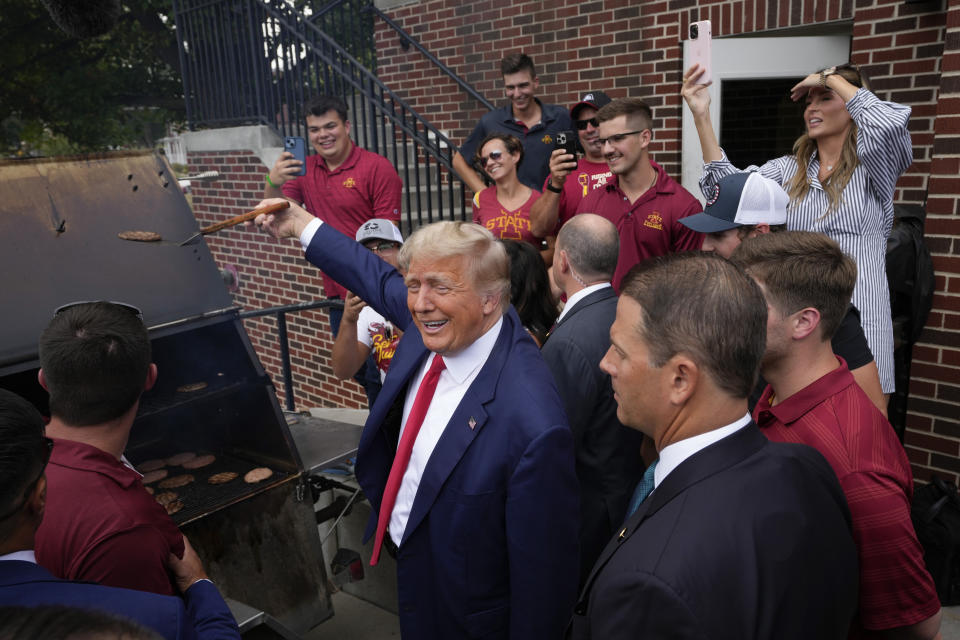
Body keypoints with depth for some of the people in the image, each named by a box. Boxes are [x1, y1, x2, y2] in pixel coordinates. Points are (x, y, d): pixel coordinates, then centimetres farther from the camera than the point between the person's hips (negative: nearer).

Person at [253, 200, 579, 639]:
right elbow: (382, 281, 6)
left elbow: (543, 583, -27)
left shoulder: (532, 427, -39)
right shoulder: (429, 323, -16)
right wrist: (301, 224, 16)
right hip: (407, 552, 7)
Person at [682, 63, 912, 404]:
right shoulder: (790, 168, 11)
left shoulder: (872, 166, 0)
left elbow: (890, 122, -22)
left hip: (857, 317, -3)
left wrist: (831, 79, -8)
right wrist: (701, 116, -11)